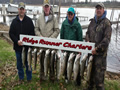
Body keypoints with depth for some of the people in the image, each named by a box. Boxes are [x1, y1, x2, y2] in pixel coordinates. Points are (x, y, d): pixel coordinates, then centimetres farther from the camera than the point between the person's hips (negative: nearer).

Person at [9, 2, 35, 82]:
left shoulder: (29, 21, 1)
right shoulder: (14, 21, 7)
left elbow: (32, 33, -2)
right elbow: (11, 33, 3)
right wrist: (17, 41, -12)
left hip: (28, 46, -2)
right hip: (18, 46, 2)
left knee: (28, 63, 7)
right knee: (19, 63, 12)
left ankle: (29, 78, 21)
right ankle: (21, 77, 28)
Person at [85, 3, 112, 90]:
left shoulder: (106, 23, -8)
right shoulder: (92, 21, 12)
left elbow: (106, 39, -14)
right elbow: (88, 33, 20)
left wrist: (97, 48, -17)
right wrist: (87, 40, 1)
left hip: (101, 52, -6)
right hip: (91, 50, 7)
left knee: (99, 71, -4)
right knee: (91, 69, 18)